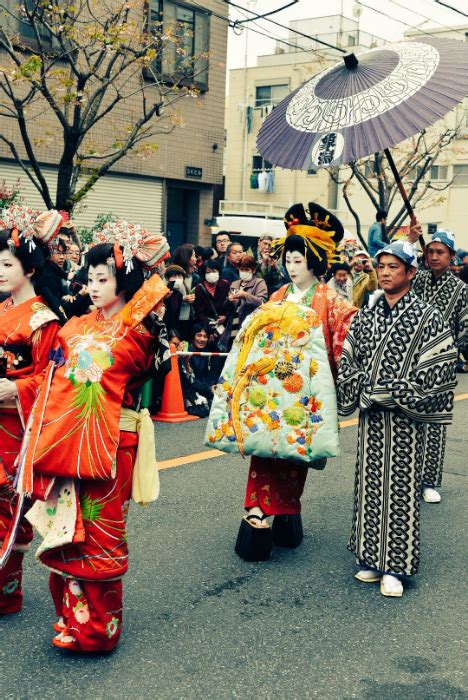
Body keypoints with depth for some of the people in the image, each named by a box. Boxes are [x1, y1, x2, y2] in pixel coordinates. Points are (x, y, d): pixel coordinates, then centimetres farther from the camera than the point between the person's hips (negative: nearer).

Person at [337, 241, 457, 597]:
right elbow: (348, 360, 9)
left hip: (405, 419, -4)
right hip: (370, 417, 4)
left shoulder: (427, 316, -5)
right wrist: (362, 392, -6)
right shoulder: (366, 314, 9)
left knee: (401, 487, 0)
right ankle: (371, 558, 22)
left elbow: (440, 367, -11)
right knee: (369, 484, 9)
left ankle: (395, 567, 9)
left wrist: (397, 394, -15)